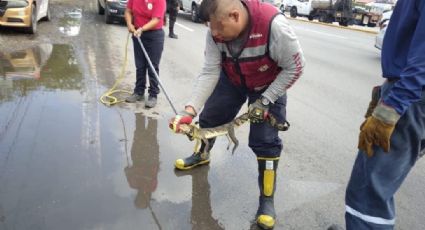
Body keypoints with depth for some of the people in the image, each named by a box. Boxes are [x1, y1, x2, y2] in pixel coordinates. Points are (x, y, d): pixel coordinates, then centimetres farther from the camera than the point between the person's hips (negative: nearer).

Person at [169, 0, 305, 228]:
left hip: (269, 85, -4)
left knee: (266, 141, -8)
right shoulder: (217, 31, -24)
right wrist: (190, 109, -32)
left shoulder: (273, 25, -39)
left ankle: (267, 200, 10)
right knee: (209, 117, 13)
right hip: (232, 79, 5)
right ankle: (201, 155, 46)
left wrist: (265, 100, -25)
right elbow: (210, 72, -20)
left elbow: (294, 67, -25)